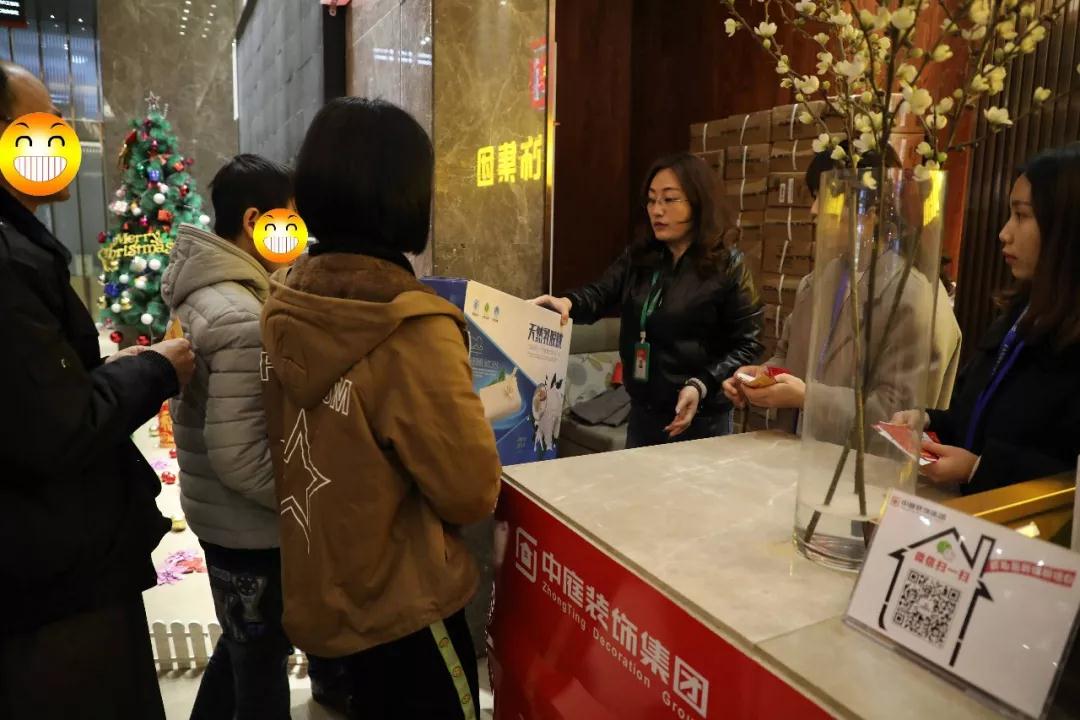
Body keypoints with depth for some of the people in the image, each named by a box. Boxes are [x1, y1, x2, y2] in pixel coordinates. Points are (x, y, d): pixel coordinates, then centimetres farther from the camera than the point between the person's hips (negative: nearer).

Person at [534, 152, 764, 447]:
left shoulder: (728, 266, -10)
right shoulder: (638, 256, 4)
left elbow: (747, 345, -10)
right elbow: (601, 293, -11)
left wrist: (702, 385, -23)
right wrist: (568, 302, -33)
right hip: (642, 412, 5)